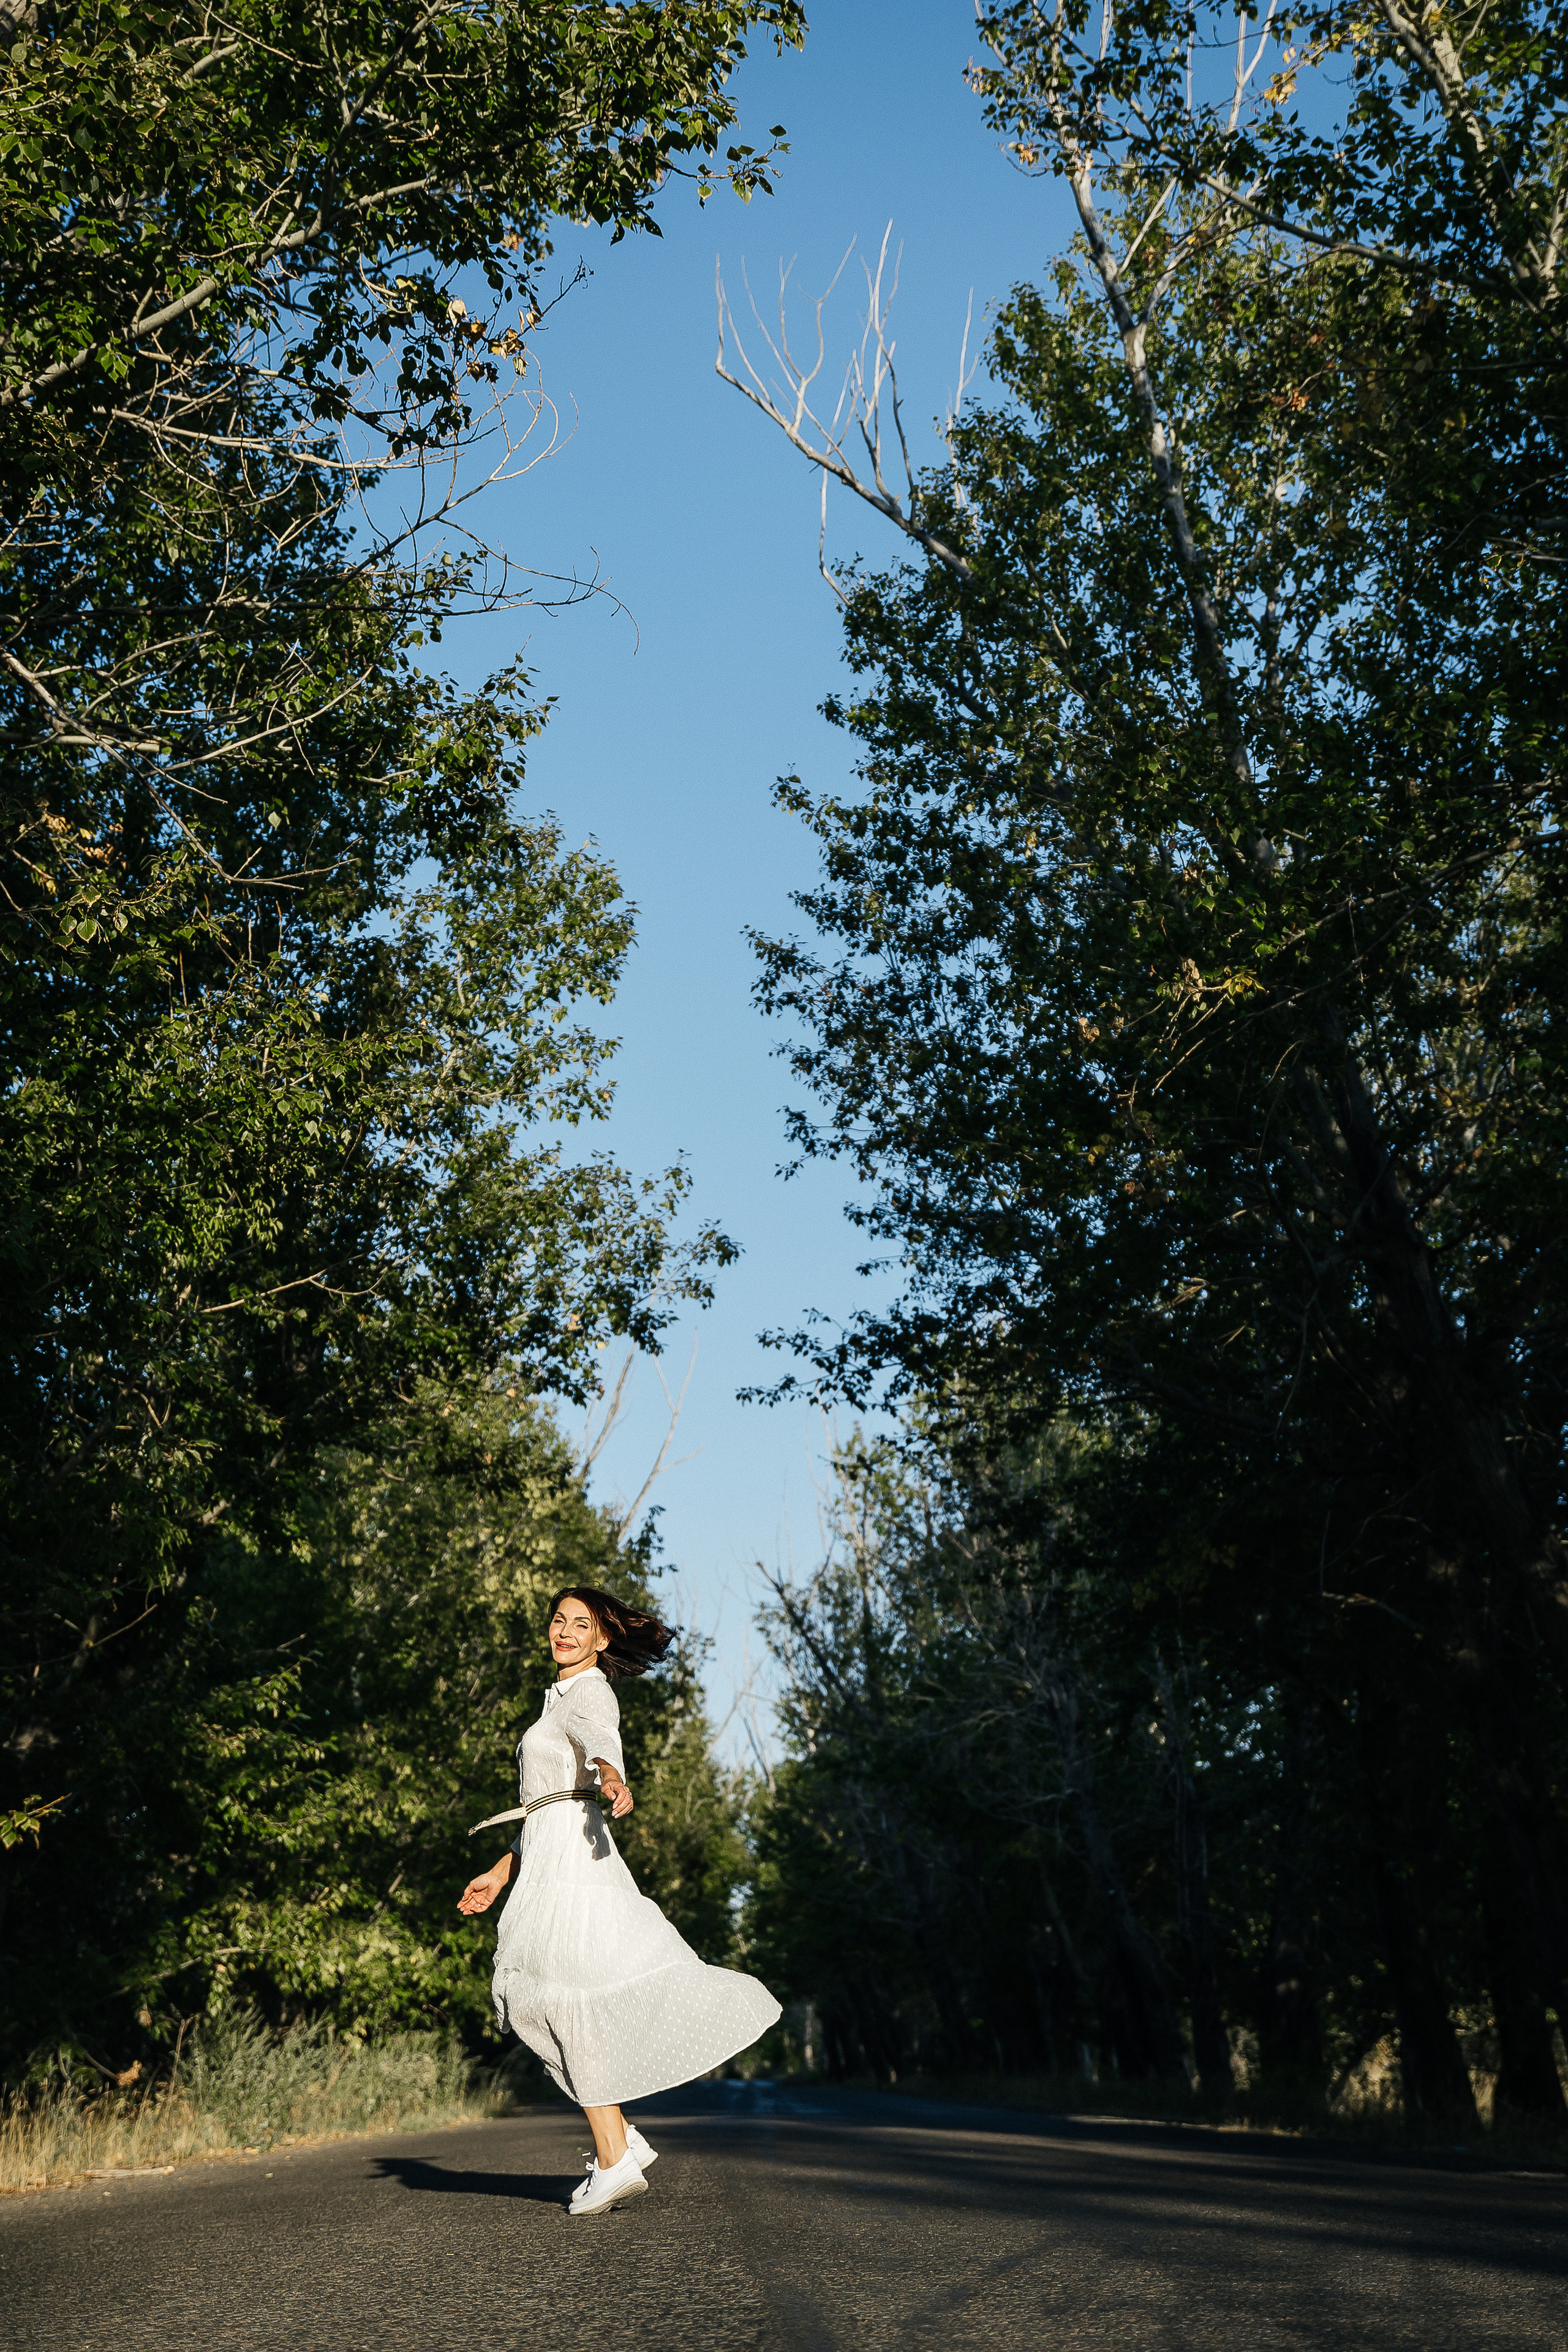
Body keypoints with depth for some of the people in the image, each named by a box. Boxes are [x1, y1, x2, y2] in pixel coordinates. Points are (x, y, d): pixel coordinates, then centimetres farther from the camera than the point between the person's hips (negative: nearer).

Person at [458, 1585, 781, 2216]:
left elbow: (600, 1741, -33)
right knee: (531, 2000, 9)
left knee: (569, 2005, -5)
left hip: (572, 1861, -9)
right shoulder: (561, 1698, 22)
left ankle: (614, 2161, 4)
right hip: (547, 1859, 9)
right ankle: (620, 2140, 14)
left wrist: (612, 1778, -54)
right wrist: (501, 1874, 29)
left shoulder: (589, 1694, -7)